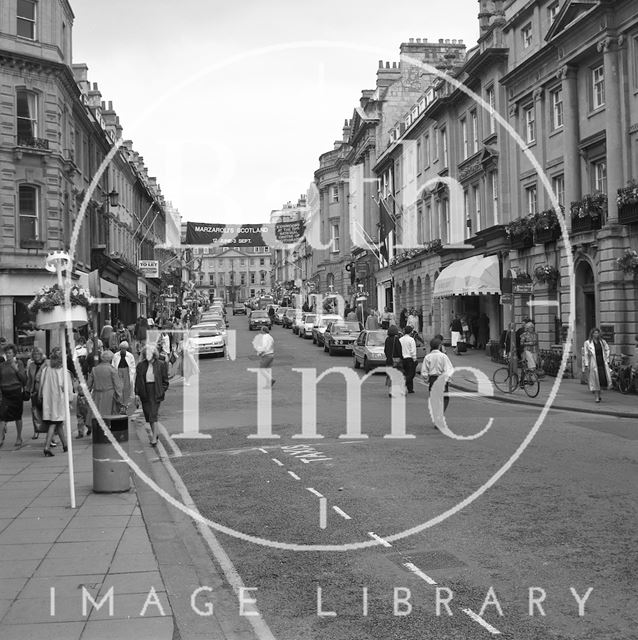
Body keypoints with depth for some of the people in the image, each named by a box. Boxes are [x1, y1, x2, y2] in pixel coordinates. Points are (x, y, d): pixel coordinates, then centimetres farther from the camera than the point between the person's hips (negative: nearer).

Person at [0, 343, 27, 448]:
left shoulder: (19, 363, 0)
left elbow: (24, 379, -4)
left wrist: (17, 370, -15)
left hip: (16, 393, -2)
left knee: (17, 416, 7)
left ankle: (19, 438, 20)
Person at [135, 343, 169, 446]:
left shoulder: (161, 364, -3)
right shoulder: (141, 365, 4)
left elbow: (165, 380, 2)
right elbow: (138, 380, 9)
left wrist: (162, 391, -6)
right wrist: (137, 392, 4)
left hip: (156, 393, -4)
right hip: (145, 393, 4)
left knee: (153, 416, -9)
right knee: (148, 415, 11)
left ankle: (154, 439, -7)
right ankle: (154, 433, 30)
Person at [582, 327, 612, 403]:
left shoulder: (602, 342, 10)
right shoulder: (587, 343, -2)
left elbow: (606, 351, 19)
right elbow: (585, 354, -3)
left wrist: (607, 361, 10)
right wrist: (586, 365, -8)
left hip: (602, 363, 3)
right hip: (593, 364, -3)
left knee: (604, 378, -1)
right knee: (595, 380, -2)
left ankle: (599, 394, 21)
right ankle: (596, 397, 3)